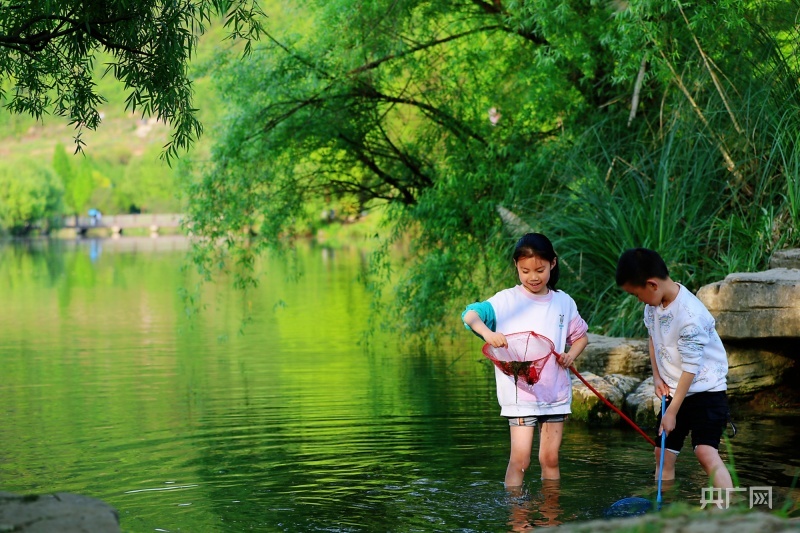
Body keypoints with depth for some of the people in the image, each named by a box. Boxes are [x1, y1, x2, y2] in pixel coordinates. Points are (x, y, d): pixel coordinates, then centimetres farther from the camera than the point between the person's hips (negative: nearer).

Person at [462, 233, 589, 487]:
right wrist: (487, 332, -36)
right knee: (520, 459, -8)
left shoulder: (564, 302, 6)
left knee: (550, 458, 8)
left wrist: (570, 356, -3)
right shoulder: (507, 300, -5)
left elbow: (580, 335, 18)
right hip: (519, 391, -3)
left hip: (556, 391, 3)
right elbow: (469, 314, -16)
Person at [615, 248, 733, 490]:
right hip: (674, 391, 8)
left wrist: (672, 411, -18)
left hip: (706, 390, -8)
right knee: (663, 453, 10)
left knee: (706, 452, -22)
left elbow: (690, 369, -23)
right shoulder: (653, 303, -2)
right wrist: (657, 377, 4)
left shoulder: (690, 316, -27)